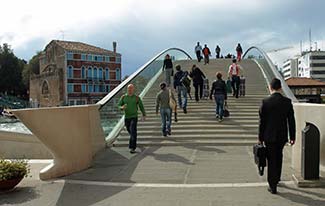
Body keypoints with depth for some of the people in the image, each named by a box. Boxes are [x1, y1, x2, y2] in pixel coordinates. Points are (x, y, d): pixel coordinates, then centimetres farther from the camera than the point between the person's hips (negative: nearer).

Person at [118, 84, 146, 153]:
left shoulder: (137, 97, -3)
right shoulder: (123, 97, 1)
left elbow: (141, 106, 8)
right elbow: (119, 106, -1)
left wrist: (144, 115, 13)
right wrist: (122, 107, -25)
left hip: (134, 117, -3)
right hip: (126, 117, 3)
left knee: (133, 132, -17)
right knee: (130, 131, 19)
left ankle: (132, 148, -18)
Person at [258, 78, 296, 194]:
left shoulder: (265, 102, -11)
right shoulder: (287, 102, -5)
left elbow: (262, 121, -8)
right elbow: (291, 121, -2)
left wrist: (260, 137, 1)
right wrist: (292, 137, 7)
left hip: (269, 136, -2)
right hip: (282, 136, 3)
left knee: (271, 160, 6)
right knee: (278, 156, 23)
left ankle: (273, 186, 9)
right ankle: (276, 178, 38)